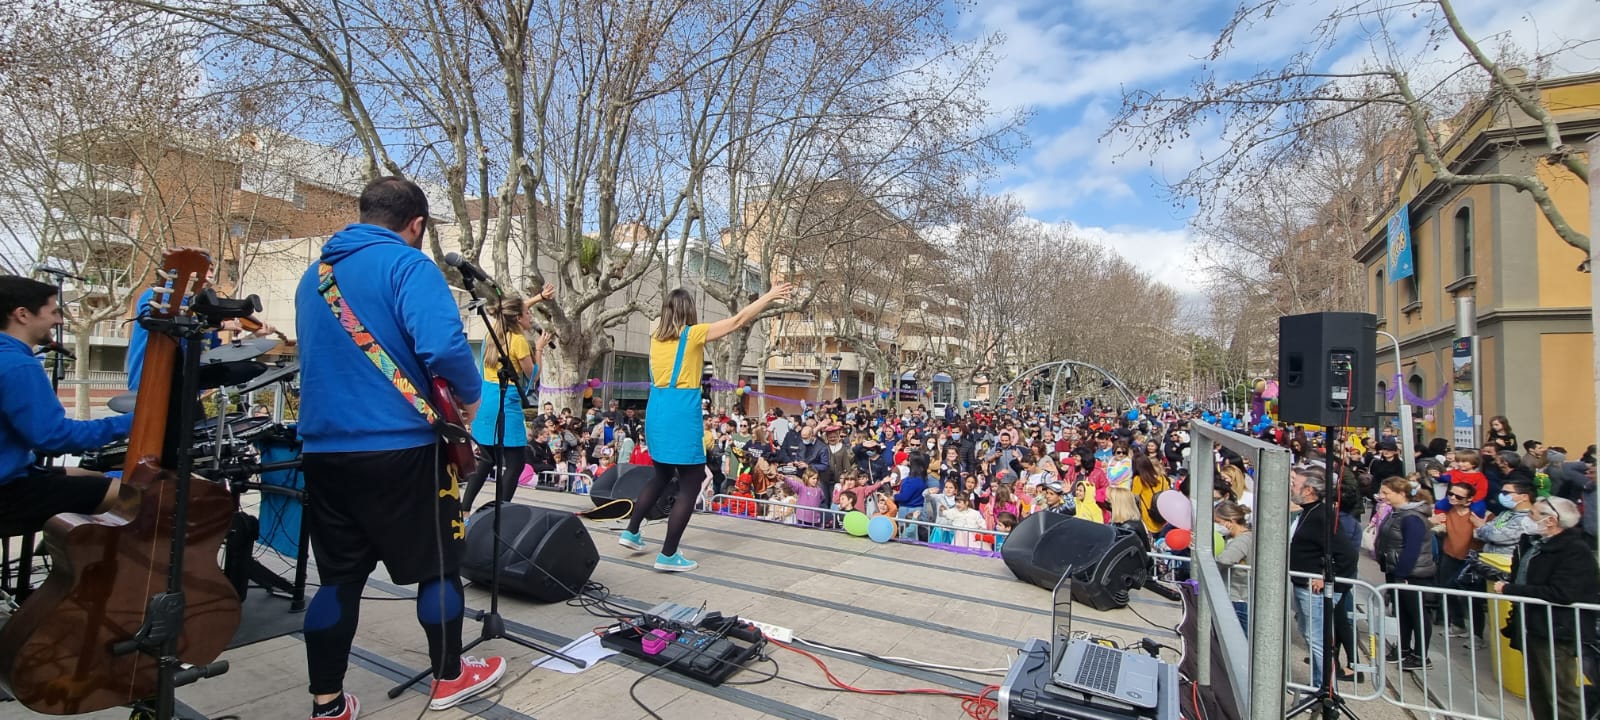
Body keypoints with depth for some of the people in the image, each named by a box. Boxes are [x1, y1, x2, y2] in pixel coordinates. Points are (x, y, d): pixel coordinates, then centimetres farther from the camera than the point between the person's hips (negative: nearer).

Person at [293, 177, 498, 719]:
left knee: (338, 577, 14)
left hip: (323, 449, 7)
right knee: (438, 564, 10)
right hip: (400, 447, -6)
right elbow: (443, 345, -25)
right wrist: (471, 396, -9)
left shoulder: (313, 275, 14)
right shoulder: (407, 264, -11)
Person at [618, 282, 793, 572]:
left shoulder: (657, 336, 10)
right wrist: (770, 296, 2)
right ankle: (668, 555, 4)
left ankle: (631, 532, 31)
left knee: (661, 476, 25)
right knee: (691, 484, 2)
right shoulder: (693, 334, -7)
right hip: (682, 417, -7)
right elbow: (738, 320, -5)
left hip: (657, 415, 7)